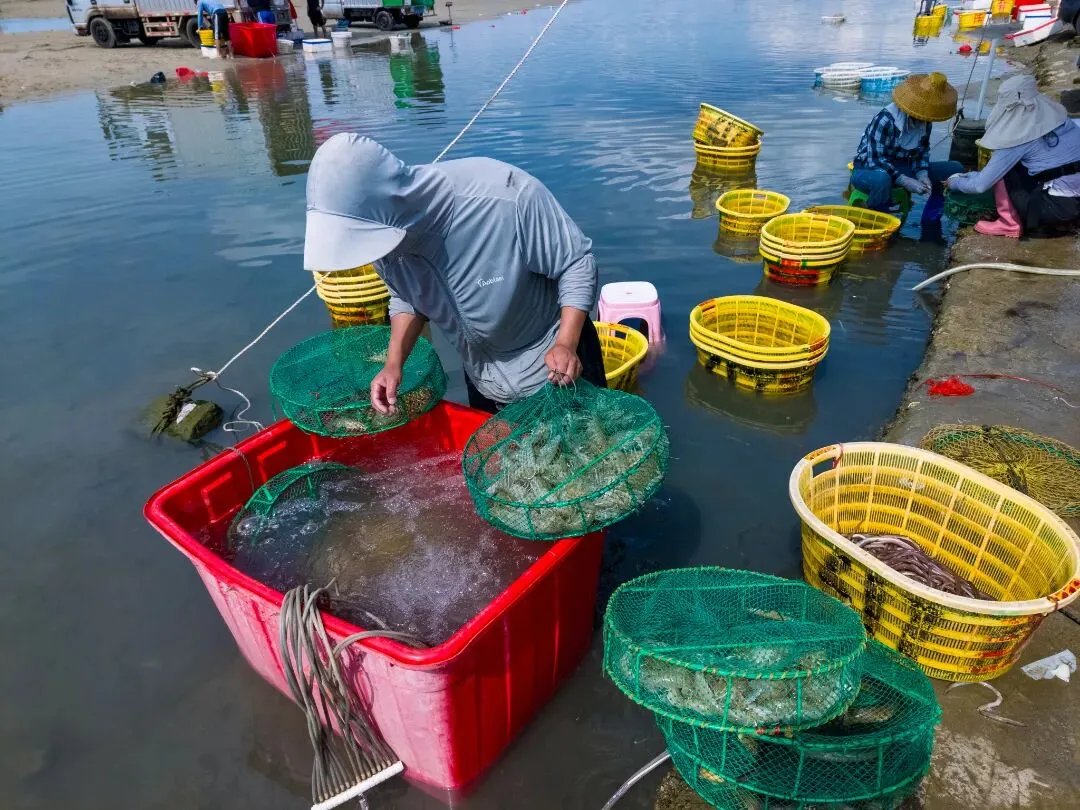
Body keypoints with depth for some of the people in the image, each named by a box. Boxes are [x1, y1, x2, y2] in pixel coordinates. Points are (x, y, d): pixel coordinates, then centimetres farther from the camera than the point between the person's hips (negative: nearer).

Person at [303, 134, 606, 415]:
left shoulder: (506, 197, -35)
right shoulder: (382, 232, -18)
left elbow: (577, 262, -21)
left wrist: (567, 343, -32)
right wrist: (394, 363, -13)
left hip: (553, 365, -4)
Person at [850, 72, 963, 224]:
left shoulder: (925, 120, -3)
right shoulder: (886, 120, -26)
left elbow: (922, 151, 9)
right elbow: (875, 159, -27)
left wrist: (922, 175, -12)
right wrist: (905, 181, -31)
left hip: (902, 168, 8)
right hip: (870, 170, -7)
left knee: (954, 169, -3)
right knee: (882, 180, -45)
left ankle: (930, 223, 4)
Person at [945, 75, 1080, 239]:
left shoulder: (1019, 137, -13)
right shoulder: (1055, 114, 8)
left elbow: (981, 185, -8)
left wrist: (954, 182, 14)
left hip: (1061, 206, -7)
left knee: (1003, 170, 3)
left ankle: (1010, 224, 7)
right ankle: (1062, 220, 21)